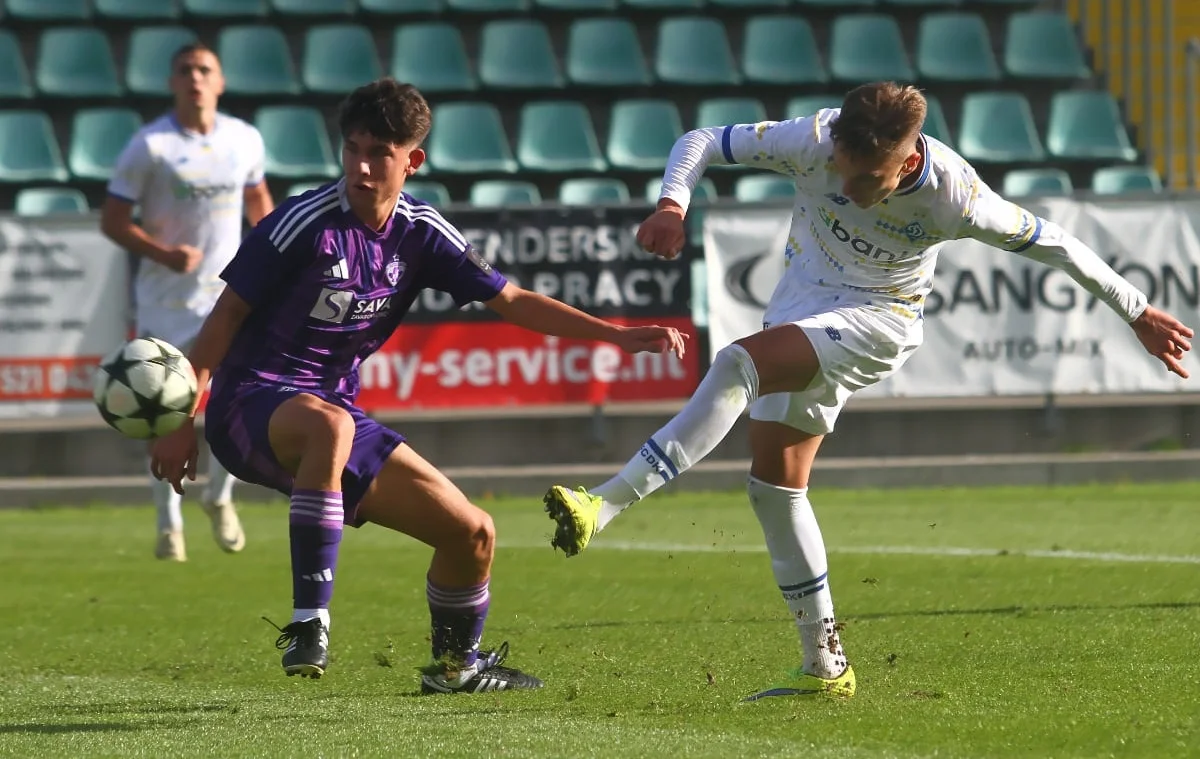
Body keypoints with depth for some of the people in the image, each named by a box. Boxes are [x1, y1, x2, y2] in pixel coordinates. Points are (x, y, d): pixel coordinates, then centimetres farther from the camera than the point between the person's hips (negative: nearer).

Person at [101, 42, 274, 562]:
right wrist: (162, 253, -23)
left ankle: (218, 498, 17)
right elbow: (112, 220, -8)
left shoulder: (244, 139, 2)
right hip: (165, 299, -2)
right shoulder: (149, 145, -10)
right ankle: (169, 525, 17)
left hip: (228, 292, 2)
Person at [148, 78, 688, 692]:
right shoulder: (306, 224, -15)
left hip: (336, 414, 6)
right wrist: (181, 422, -9)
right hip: (250, 405, -6)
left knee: (472, 532, 1)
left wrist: (616, 335, -2)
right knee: (329, 425, -43)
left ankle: (454, 664, 28)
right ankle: (308, 623, -39)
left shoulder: (420, 233, 2)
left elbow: (512, 301, 8)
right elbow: (227, 315, -8)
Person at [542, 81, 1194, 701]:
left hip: (875, 321, -5)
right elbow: (702, 141, -12)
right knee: (773, 480, 2)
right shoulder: (815, 141, -21)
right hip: (803, 296, 5)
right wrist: (672, 204, -33)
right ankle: (824, 666, 12)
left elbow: (1052, 244, -10)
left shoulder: (953, 198, -25)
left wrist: (1137, 314, -2)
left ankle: (605, 506, -38)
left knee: (738, 364, -31)